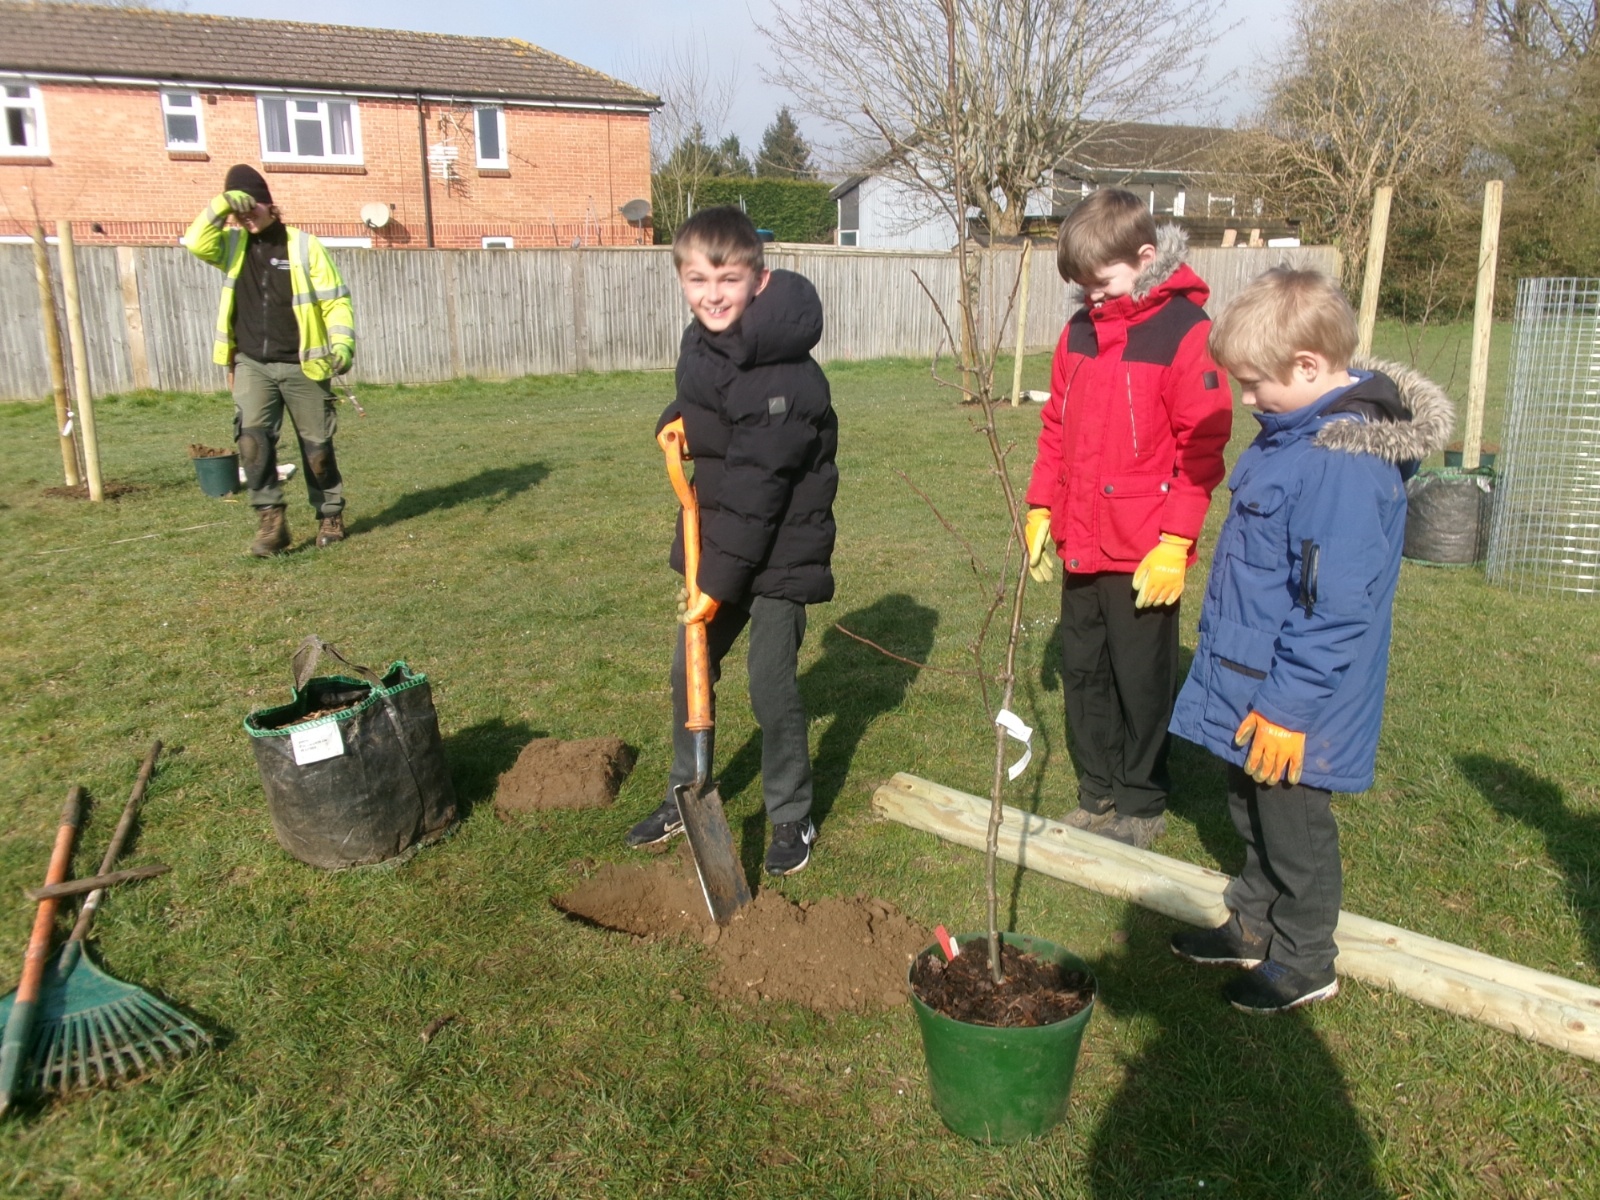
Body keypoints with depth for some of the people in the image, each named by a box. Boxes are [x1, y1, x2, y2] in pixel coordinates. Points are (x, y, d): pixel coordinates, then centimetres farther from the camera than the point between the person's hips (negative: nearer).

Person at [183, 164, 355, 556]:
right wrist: (222, 204, -14)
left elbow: (335, 300, -6)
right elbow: (196, 242, -9)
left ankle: (330, 515, 23)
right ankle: (271, 521, -13)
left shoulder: (304, 246, -2)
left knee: (317, 446, 5)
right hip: (252, 365, 3)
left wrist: (343, 342, -19)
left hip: (301, 366, -2)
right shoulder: (233, 245, 9)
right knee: (252, 437, -16)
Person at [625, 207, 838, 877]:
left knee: (771, 687, -2)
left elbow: (755, 490, -26)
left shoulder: (782, 379, -26)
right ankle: (685, 795, 34)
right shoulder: (702, 342, 2)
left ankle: (791, 818, 20)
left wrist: (718, 582, -22)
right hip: (721, 541, 9)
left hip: (779, 552, -8)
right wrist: (676, 420, 2)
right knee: (687, 672, 15)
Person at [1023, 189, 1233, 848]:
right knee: (1082, 674, 15)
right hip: (1079, 547, 7)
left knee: (1142, 683, 7)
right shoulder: (1080, 330, 8)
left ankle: (1141, 806, 25)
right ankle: (1097, 795, 31)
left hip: (1144, 556, -6)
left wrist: (1175, 543, -16)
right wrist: (1041, 508, 10)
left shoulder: (1185, 332, -12)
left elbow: (1202, 447, -13)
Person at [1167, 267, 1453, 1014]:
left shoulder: (1344, 462, -27)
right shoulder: (1297, 431, 5)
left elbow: (1338, 608, -27)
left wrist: (1288, 706, -22)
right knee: (1252, 812, 22)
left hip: (1293, 703, -9)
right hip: (1251, 679, 9)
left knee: (1294, 825, 9)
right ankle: (1254, 926, 41)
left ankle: (1304, 963, 29)